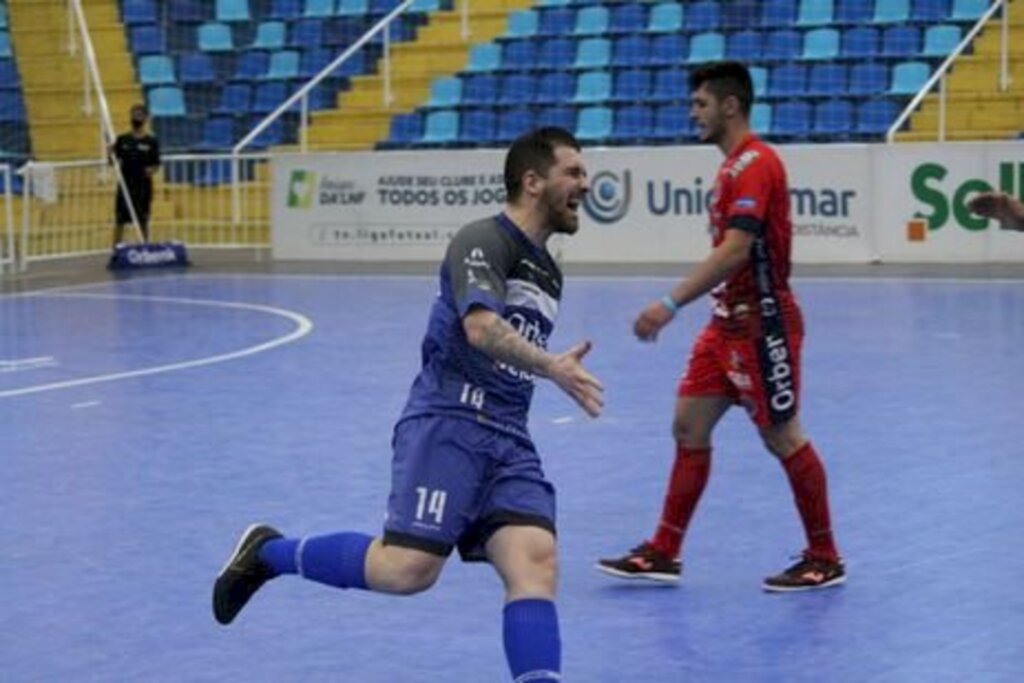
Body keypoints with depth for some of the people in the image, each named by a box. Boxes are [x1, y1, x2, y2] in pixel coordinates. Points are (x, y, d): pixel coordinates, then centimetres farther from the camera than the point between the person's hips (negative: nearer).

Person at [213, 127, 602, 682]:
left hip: (508, 439, 8)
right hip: (448, 423, -7)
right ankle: (269, 553, 6)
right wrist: (552, 366, -32)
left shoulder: (547, 272, 21)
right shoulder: (483, 240, -5)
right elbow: (482, 328, -23)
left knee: (535, 564, -13)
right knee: (408, 569, -15)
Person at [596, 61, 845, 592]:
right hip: (729, 323, 10)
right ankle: (664, 553, 11)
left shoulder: (755, 163, -18)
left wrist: (672, 304, -31)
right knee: (689, 426, 7)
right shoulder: (734, 165, 13)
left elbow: (735, 250, -28)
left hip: (762, 324, -10)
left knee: (783, 437, 0)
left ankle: (825, 560, 12)